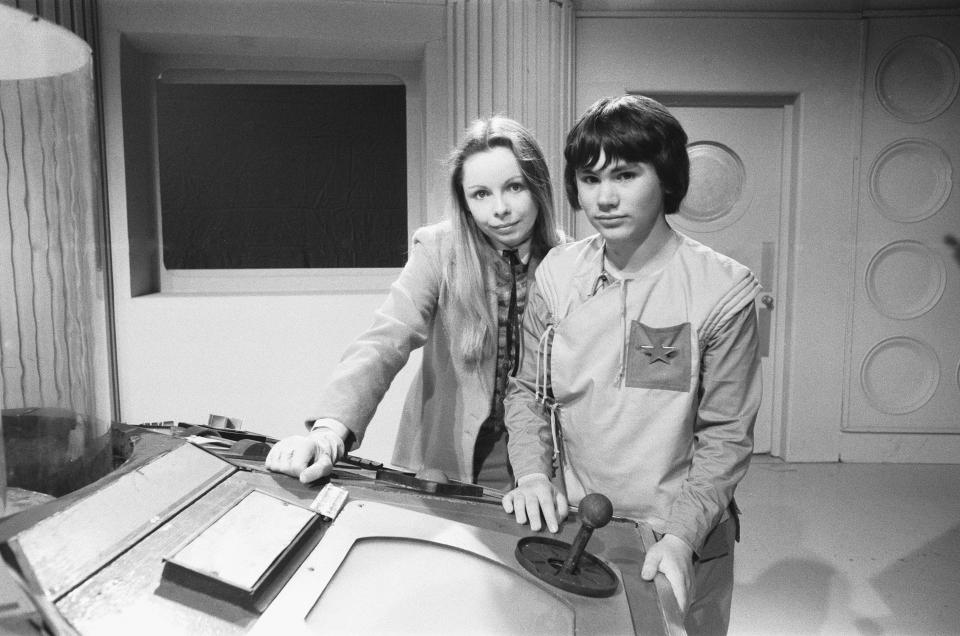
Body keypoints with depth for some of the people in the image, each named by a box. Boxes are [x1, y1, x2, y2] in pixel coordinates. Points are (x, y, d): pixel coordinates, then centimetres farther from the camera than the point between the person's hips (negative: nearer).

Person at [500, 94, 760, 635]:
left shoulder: (724, 290, -15)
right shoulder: (557, 273, -5)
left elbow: (726, 435, -11)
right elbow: (528, 390, 3)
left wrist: (682, 535, -21)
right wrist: (533, 473, -12)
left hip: (684, 547, -2)